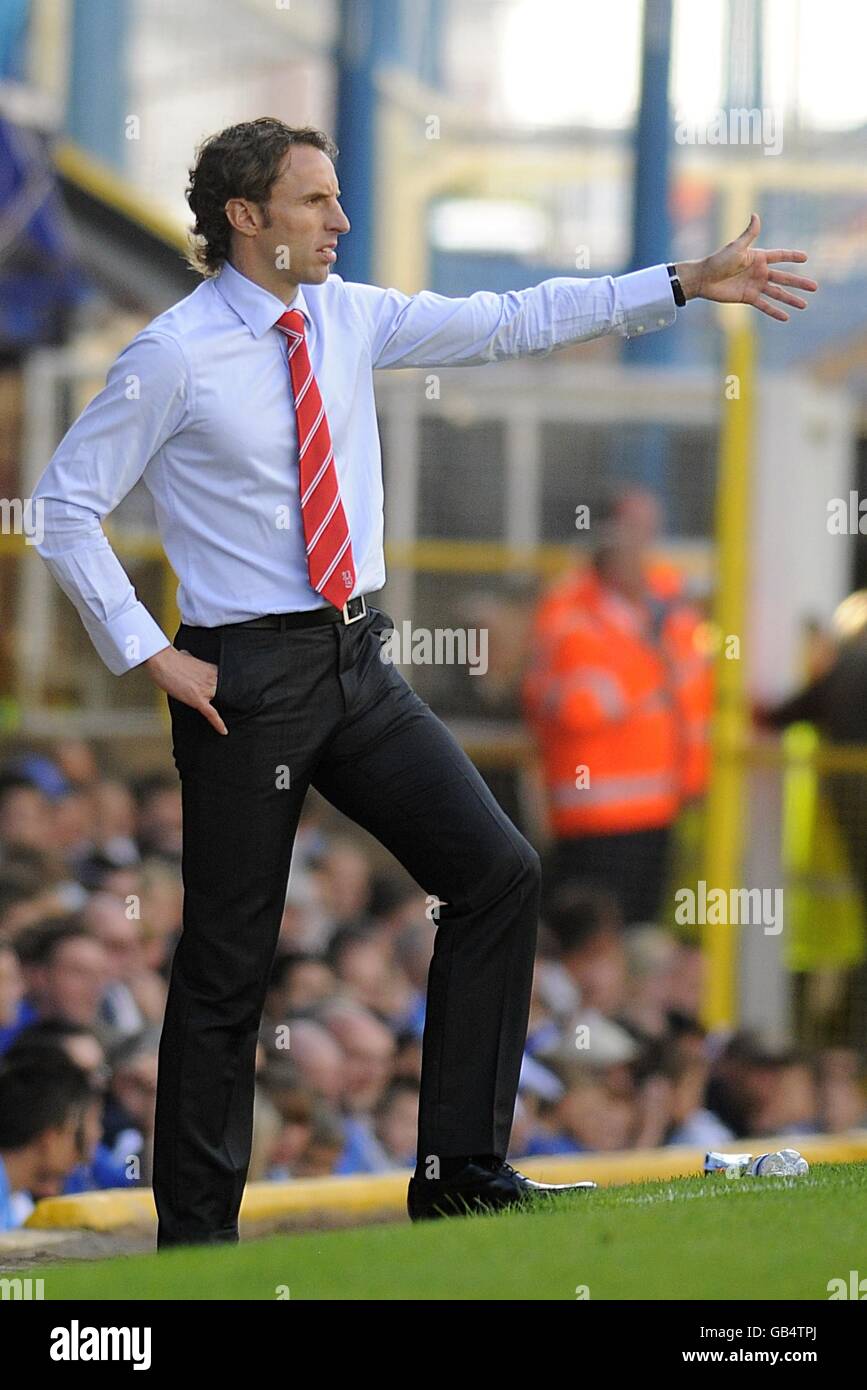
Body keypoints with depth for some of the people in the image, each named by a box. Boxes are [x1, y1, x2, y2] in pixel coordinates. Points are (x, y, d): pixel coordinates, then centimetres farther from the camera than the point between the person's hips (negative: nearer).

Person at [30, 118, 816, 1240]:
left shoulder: (349, 321, 6)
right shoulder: (174, 357, -11)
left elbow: (511, 323, 6)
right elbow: (65, 507, -9)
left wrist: (686, 285, 1)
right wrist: (149, 656, -12)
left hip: (358, 667, 6)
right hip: (245, 680, -6)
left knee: (498, 871, -2)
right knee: (228, 959, 0)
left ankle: (460, 1170, 4)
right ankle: (194, 1227, 12)